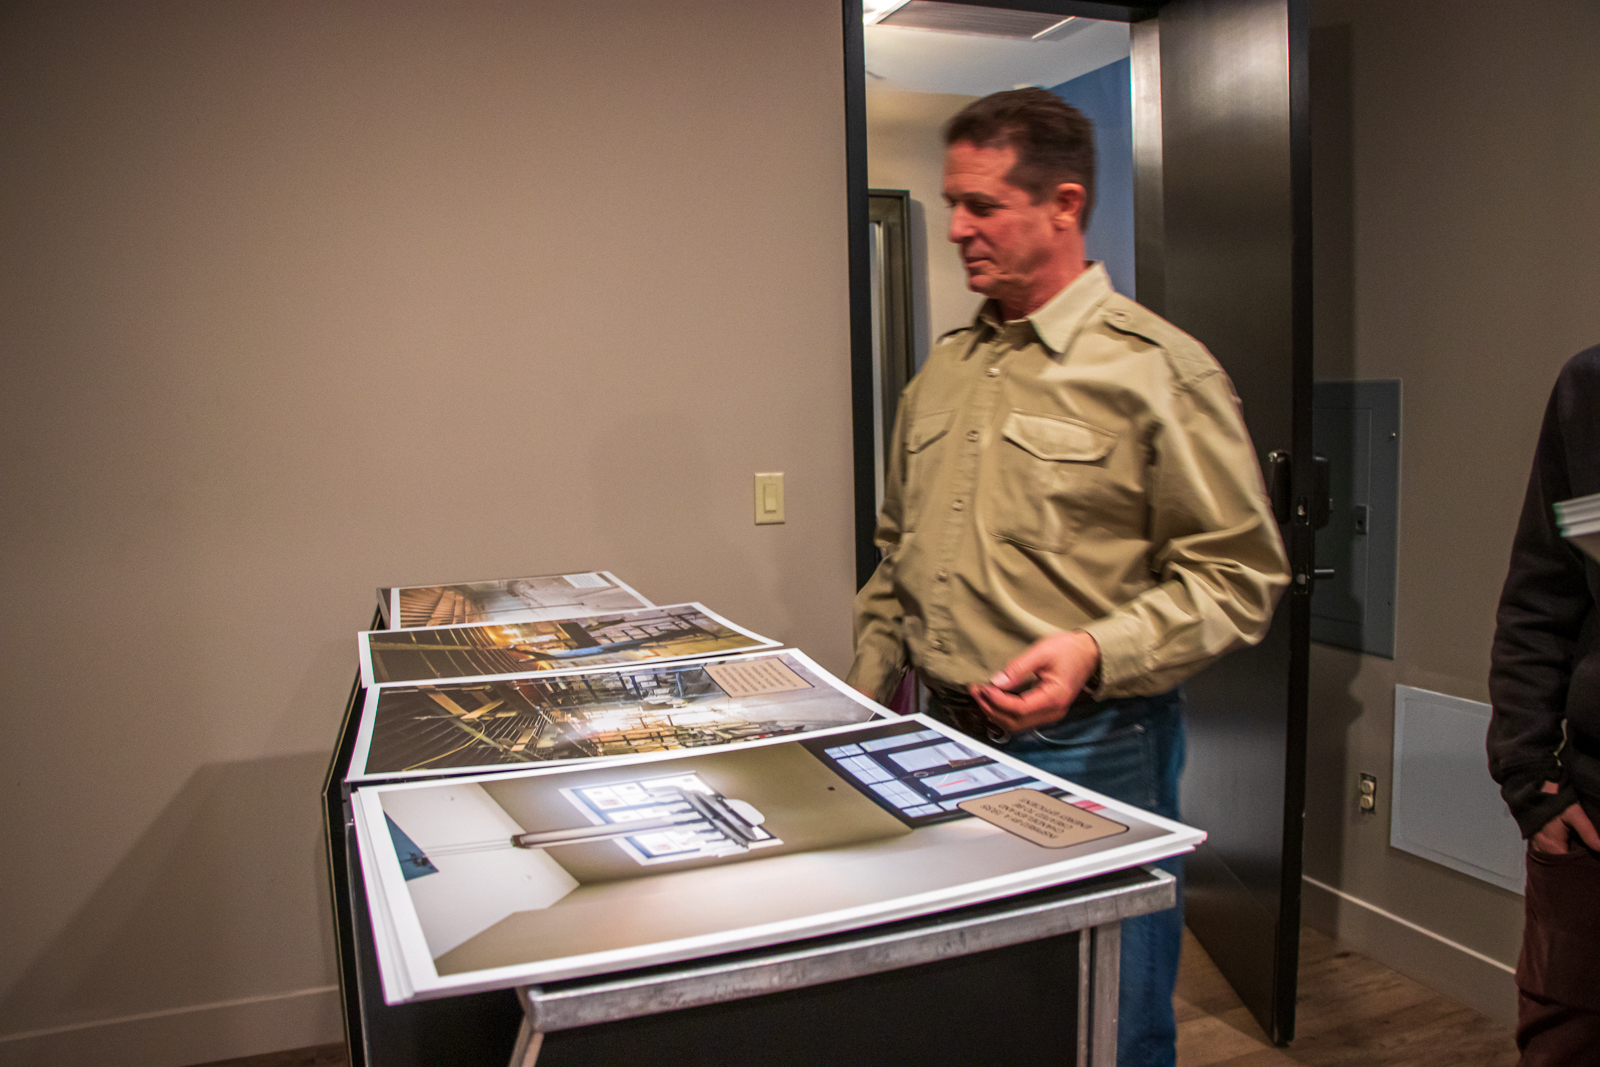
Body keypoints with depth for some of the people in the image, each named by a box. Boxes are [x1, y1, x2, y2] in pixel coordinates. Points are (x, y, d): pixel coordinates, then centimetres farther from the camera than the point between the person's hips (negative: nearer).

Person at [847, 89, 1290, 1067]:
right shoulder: (944, 371, 10)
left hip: (1091, 753, -6)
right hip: (948, 740, 6)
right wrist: (871, 693, 13)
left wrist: (1096, 652, -23)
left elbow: (1240, 572, -11)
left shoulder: (1161, 371, -9)